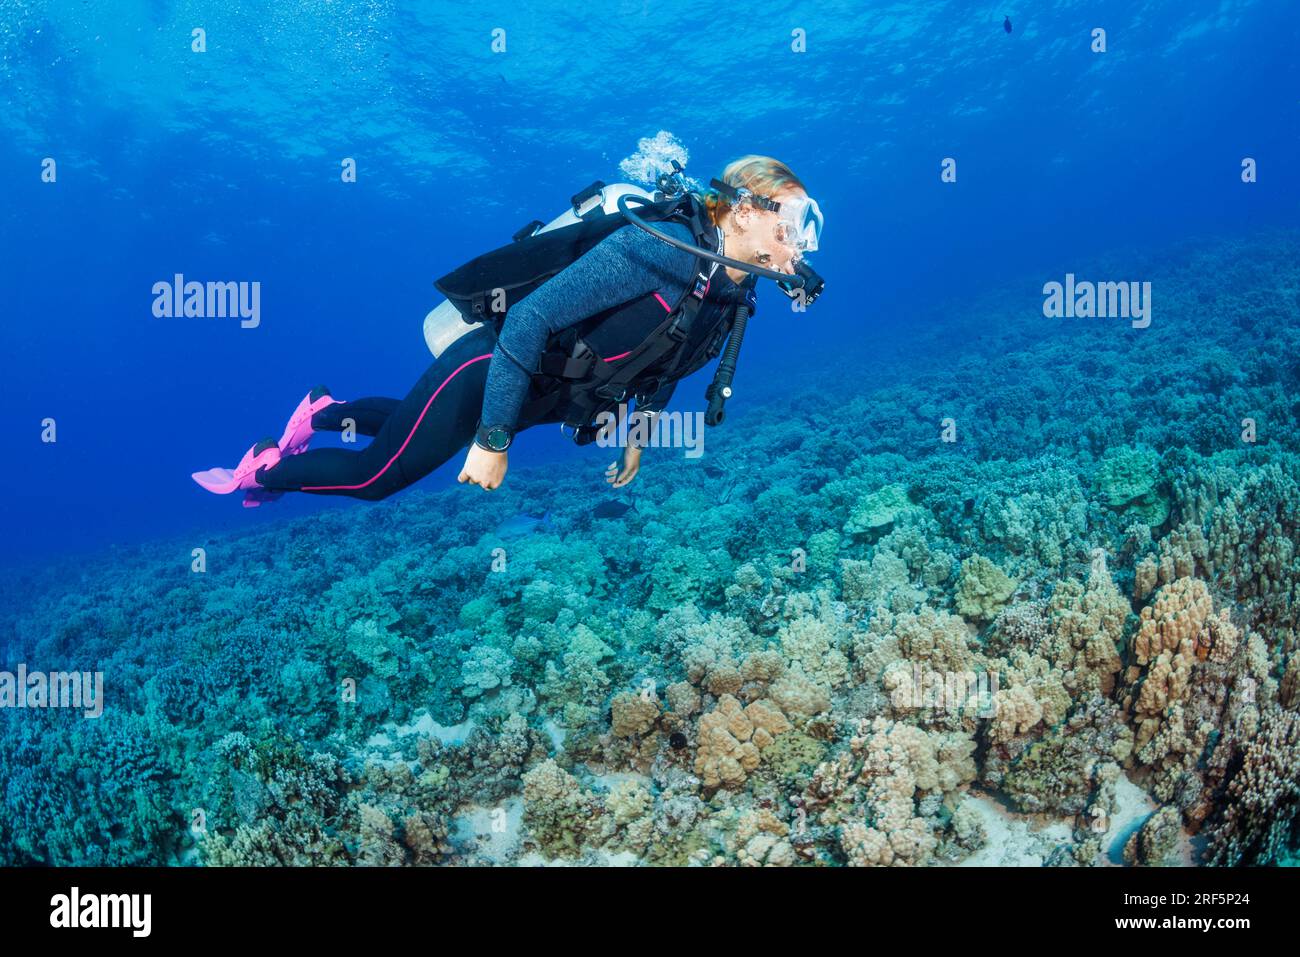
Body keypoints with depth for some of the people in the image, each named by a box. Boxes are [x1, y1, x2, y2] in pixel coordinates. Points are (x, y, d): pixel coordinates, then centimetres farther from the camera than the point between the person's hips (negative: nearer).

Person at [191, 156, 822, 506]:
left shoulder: (734, 296, -6)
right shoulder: (657, 249, -32)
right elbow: (529, 319, -34)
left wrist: (640, 433, 18)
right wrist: (492, 443, -31)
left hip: (540, 393, 8)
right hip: (489, 371, -8)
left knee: (407, 432, 29)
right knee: (374, 477, 6)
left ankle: (323, 412, 53)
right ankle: (262, 471, 30)